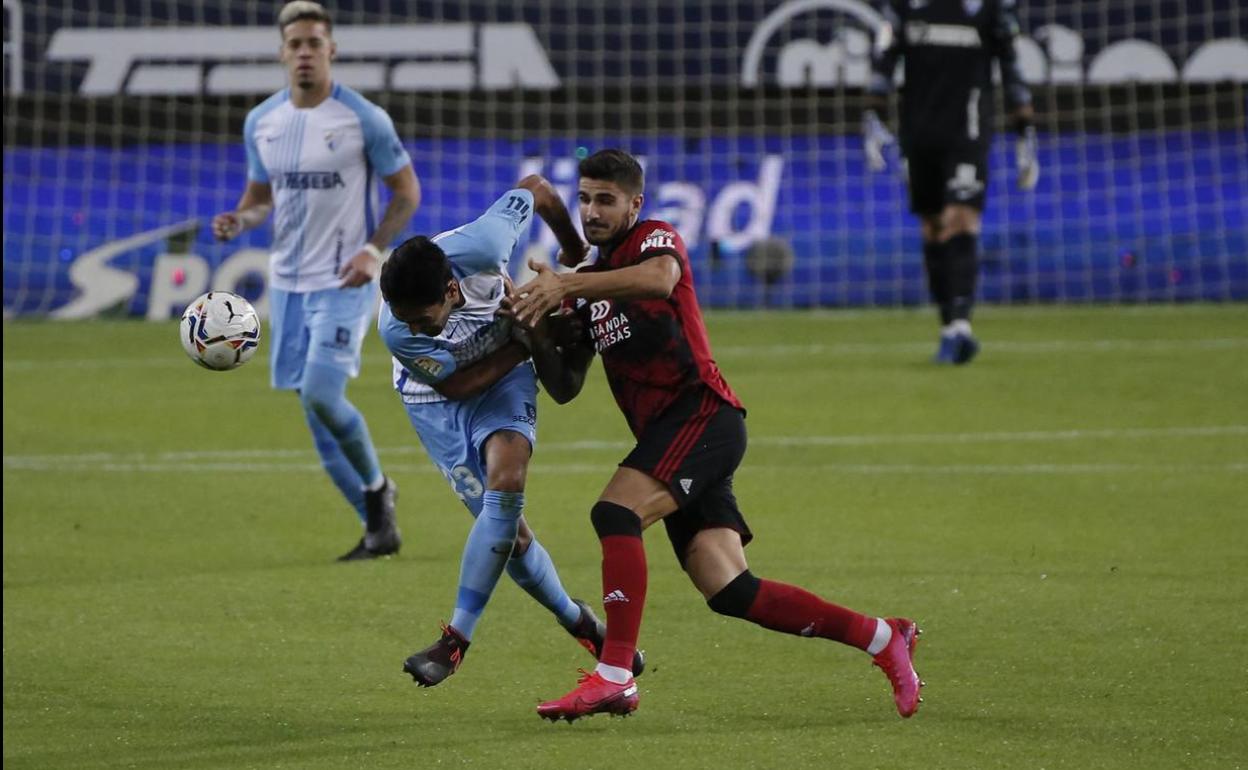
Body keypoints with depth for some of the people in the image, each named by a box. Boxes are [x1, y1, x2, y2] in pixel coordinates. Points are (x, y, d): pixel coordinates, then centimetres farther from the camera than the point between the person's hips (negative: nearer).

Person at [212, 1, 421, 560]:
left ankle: (376, 488, 7)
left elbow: (406, 192, -2)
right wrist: (240, 220, -6)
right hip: (288, 280, 6)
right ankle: (379, 526, 15)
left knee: (321, 395, -19)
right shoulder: (261, 122, 5)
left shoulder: (364, 119, -9)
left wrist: (373, 250, -16)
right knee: (315, 409, 4)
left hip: (344, 282, -6)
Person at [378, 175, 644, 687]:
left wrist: (576, 254, 1)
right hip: (437, 396, 0)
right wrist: (529, 342, -23)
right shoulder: (396, 331, -34)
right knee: (508, 531, -9)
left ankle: (457, 638, -20)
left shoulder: (481, 247, -36)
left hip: (505, 380, 1)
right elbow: (458, 384, -19)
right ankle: (579, 623, 18)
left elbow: (535, 188, -15)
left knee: (506, 480, -27)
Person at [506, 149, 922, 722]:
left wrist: (566, 284, -30)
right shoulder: (589, 284, 23)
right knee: (729, 594, -2)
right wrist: (536, 331, 1)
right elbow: (564, 386, 19)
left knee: (615, 513, -27)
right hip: (665, 433, 8)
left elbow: (660, 278, -26)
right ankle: (880, 637, 10)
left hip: (701, 412, -8)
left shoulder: (654, 238, 1)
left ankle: (614, 677, -32)